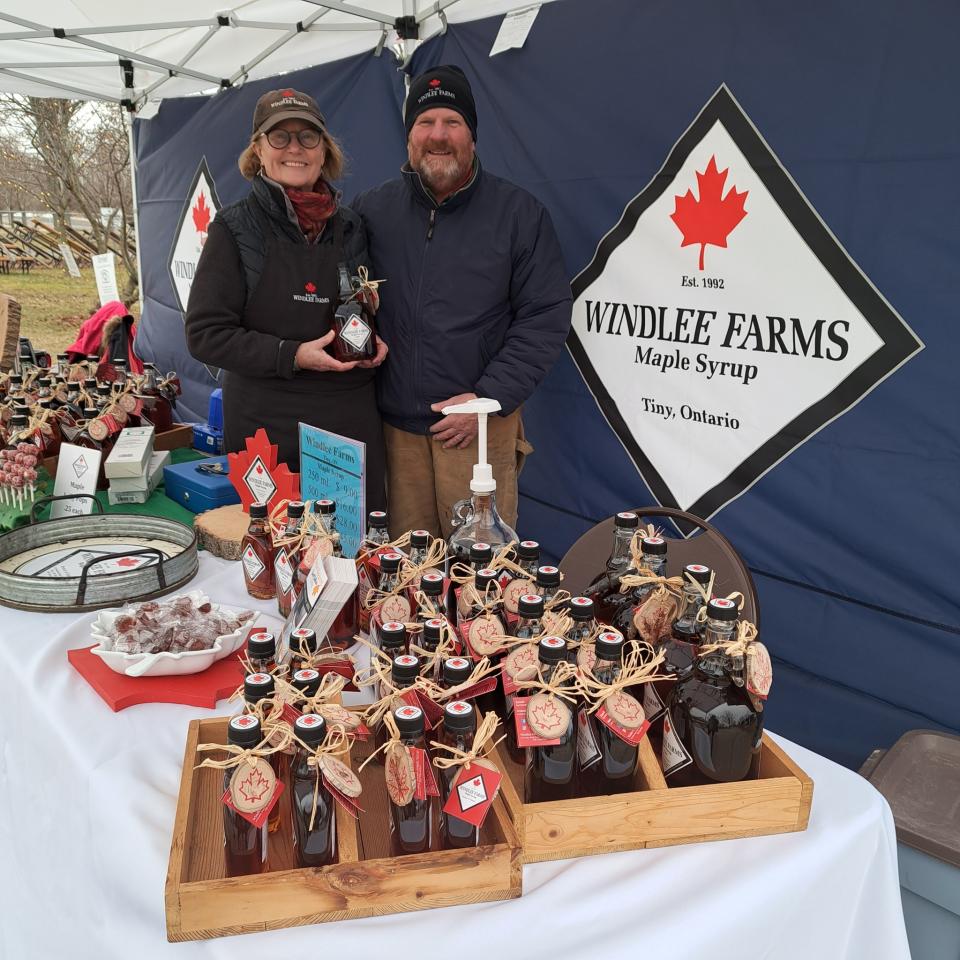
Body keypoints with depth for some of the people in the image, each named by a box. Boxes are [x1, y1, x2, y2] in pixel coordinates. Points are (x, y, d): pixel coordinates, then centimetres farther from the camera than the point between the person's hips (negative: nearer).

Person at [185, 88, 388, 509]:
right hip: (266, 426, -3)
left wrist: (376, 340, -1)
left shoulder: (350, 226, 10)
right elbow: (205, 334, -6)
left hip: (354, 423, 4)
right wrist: (292, 355, -17)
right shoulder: (236, 227, -2)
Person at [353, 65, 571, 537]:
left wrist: (489, 397, -10)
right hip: (394, 424, 3)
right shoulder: (371, 209, 7)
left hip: (481, 426, -2)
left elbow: (546, 316, -3)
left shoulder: (519, 212, 0)